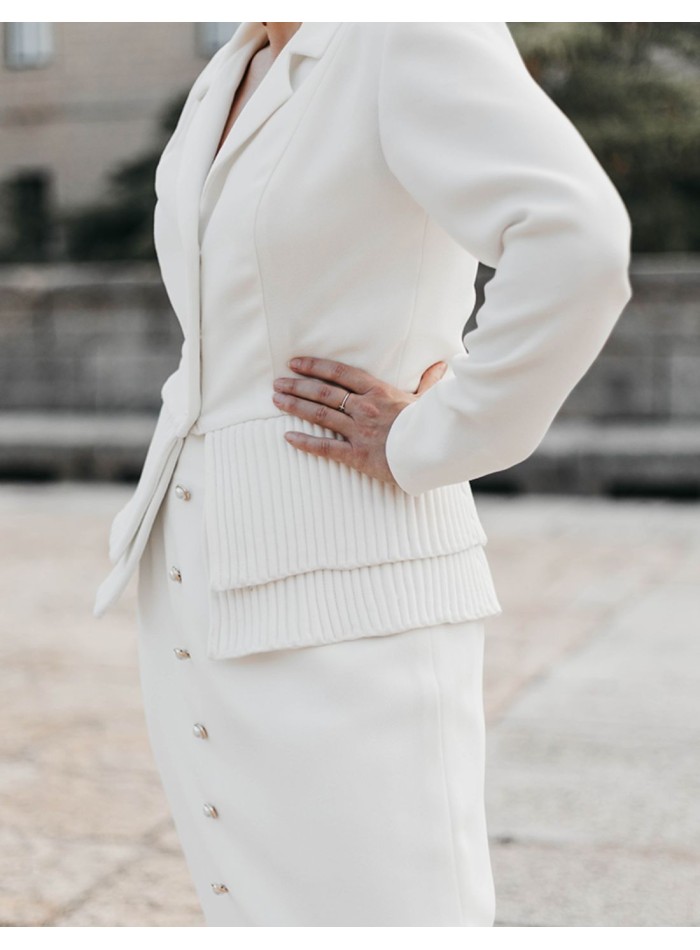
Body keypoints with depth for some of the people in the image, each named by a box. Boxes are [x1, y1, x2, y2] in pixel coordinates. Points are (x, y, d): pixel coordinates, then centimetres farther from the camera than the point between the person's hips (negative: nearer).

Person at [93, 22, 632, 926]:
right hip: (205, 602, 8)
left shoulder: (418, 29, -12)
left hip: (345, 606, -8)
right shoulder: (232, 78, 13)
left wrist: (426, 446, -19)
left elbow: (574, 249, -29)